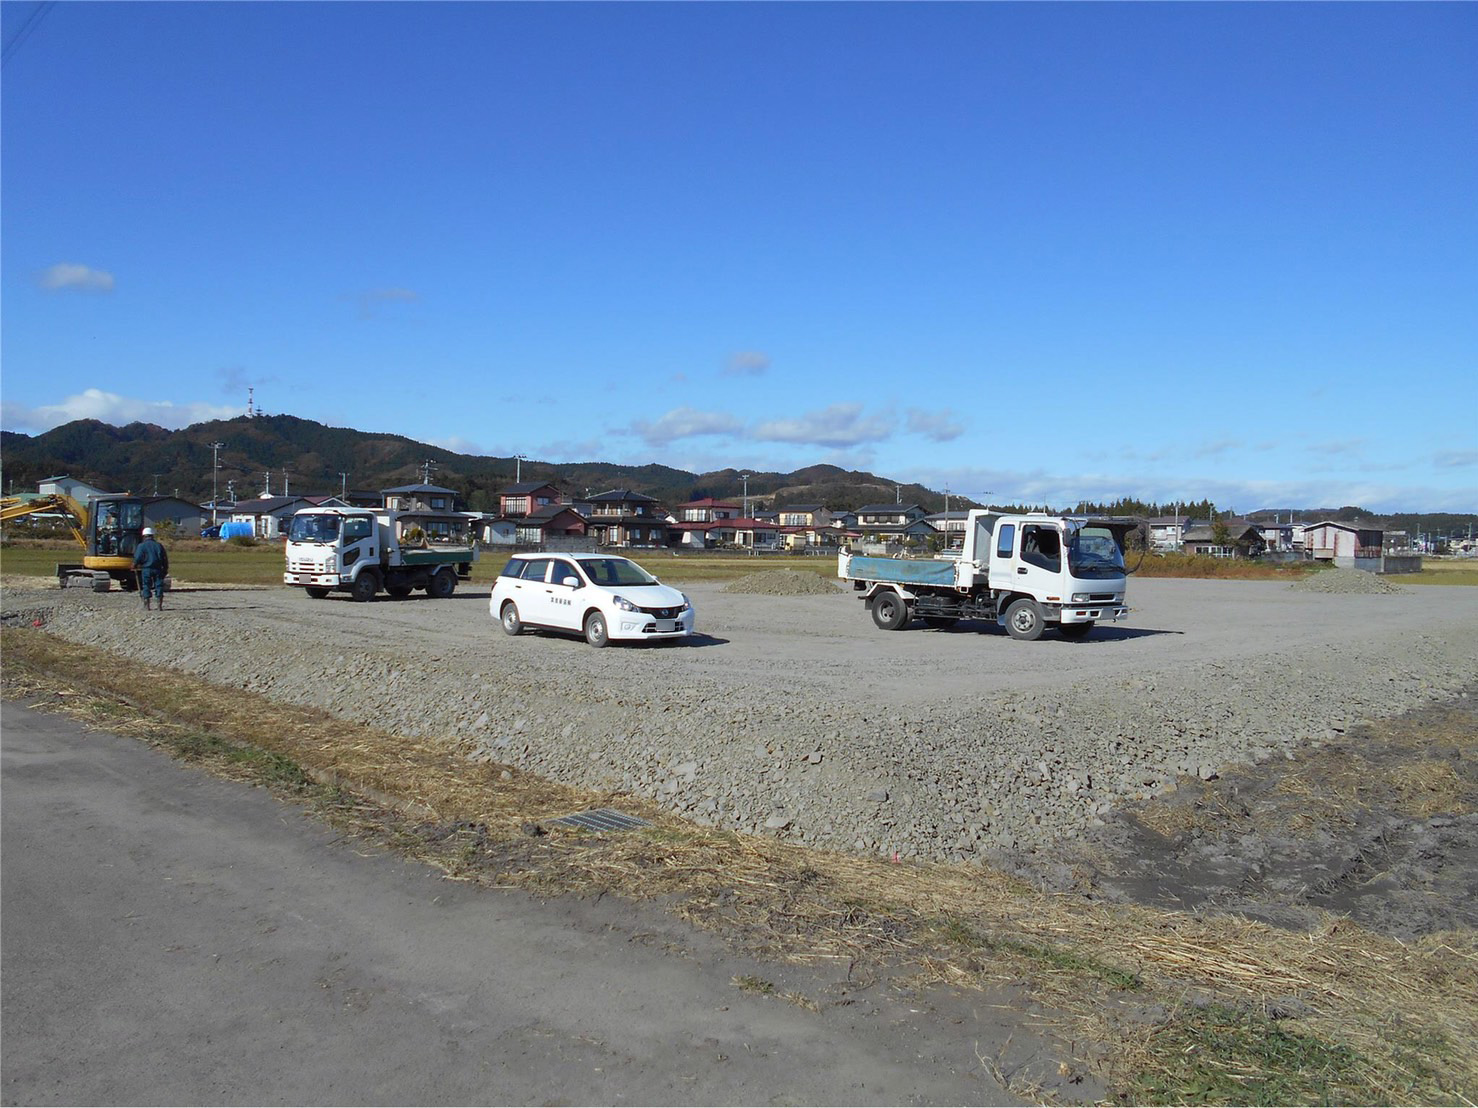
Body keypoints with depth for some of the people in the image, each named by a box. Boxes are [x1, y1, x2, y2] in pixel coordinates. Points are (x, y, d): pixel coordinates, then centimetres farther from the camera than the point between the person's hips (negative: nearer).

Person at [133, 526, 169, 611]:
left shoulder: (141, 546, -3)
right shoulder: (159, 545, 7)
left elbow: (137, 558, -8)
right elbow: (165, 559, 8)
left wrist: (135, 566, 10)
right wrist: (165, 569, 15)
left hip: (146, 569, -2)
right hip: (158, 569, 2)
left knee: (146, 587, 6)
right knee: (159, 586, 4)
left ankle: (146, 606, 6)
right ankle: (160, 605, 0)